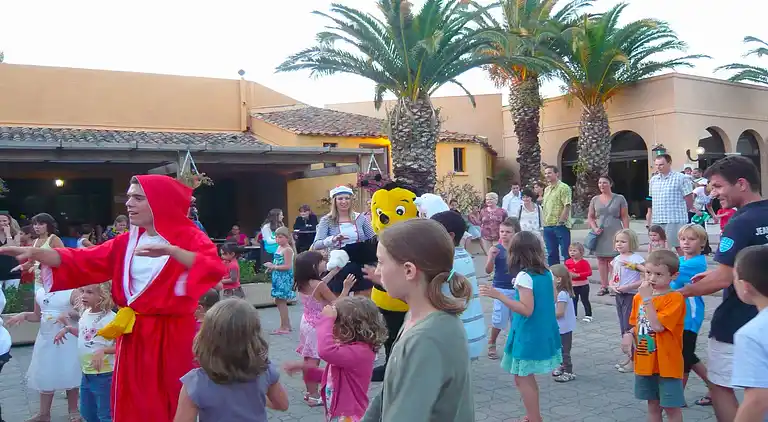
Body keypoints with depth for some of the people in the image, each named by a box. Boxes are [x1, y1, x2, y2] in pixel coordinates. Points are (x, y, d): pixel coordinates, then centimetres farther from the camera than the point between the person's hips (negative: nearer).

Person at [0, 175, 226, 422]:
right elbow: (82, 262, 5)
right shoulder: (127, 242, 9)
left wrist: (170, 250, -36)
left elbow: (214, 269, -26)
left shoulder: (189, 238, -8)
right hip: (133, 336, 5)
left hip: (173, 336, -5)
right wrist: (35, 253, -8)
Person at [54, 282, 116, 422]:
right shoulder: (85, 314, 5)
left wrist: (103, 350, -34)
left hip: (104, 375, -8)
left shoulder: (110, 318, -21)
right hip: (86, 373, 8)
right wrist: (67, 329, 14)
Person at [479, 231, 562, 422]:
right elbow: (552, 300, 14)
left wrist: (498, 295, -29)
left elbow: (527, 310, -24)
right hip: (544, 333, 9)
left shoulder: (524, 276, -20)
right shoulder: (546, 273, 3)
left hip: (529, 336, -9)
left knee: (522, 379, 3)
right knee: (527, 377, 21)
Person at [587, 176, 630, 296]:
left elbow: (624, 217, 2)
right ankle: (603, 286, 9)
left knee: (613, 259, -8)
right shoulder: (595, 199, 11)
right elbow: (590, 217, 11)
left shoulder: (619, 199, 3)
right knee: (601, 259, 3)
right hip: (600, 234, 3)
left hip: (614, 233, -3)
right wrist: (594, 228, -5)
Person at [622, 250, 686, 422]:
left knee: (671, 407, 6)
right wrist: (629, 335, -6)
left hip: (667, 363, -6)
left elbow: (657, 326, -26)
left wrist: (647, 299, -24)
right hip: (645, 363, 6)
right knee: (653, 405, 19)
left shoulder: (675, 298, -17)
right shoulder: (639, 297, 4)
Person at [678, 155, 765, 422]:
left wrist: (680, 293, -10)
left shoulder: (741, 223, -20)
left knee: (720, 386, 5)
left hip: (736, 324, -8)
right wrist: (717, 274, 13)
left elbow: (723, 280, -23)